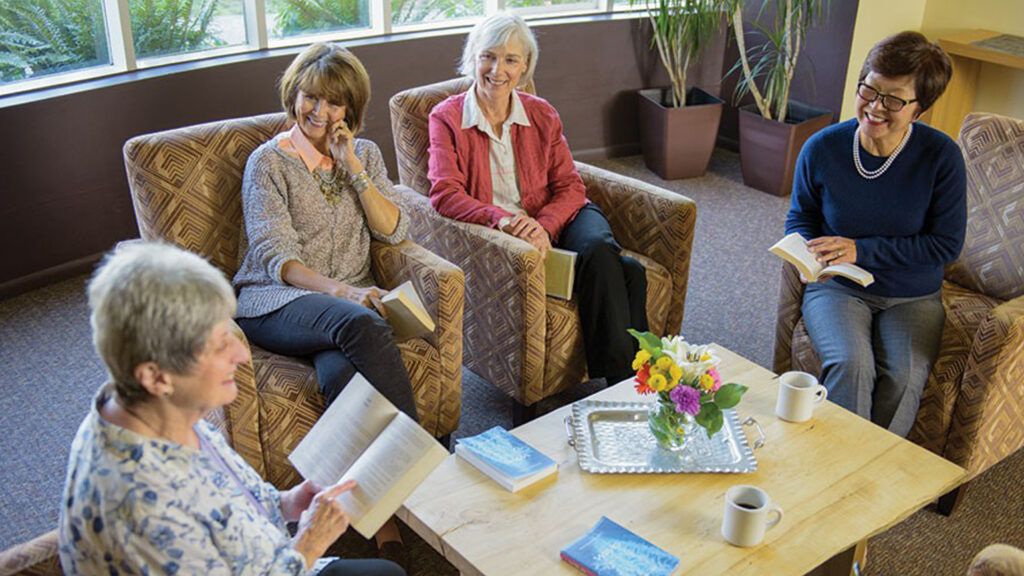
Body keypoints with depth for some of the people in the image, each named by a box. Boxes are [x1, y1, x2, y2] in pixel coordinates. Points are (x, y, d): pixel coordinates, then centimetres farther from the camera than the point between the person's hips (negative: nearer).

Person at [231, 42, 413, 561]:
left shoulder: (365, 154, 16)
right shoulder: (269, 161, 3)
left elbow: (393, 231, 4)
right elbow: (275, 256, -8)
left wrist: (352, 167, -4)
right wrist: (340, 290, -25)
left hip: (348, 301, 3)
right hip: (276, 301, -3)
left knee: (340, 371, -34)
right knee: (361, 325, -37)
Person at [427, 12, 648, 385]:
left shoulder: (542, 115, 11)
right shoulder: (447, 118, 1)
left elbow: (570, 187, 4)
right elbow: (445, 193, -12)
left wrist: (544, 226, -18)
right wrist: (502, 219, -30)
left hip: (553, 222, 4)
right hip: (496, 237, -4)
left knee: (599, 249, -32)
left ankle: (625, 379, -24)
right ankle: (625, 376, -21)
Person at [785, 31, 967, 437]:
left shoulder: (941, 156, -12)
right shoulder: (822, 148, -9)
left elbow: (947, 244, -9)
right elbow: (800, 216, 8)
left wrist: (862, 250, -18)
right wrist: (809, 254, -15)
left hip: (912, 296, 0)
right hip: (838, 288, 0)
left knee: (904, 376, -26)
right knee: (851, 364, -29)